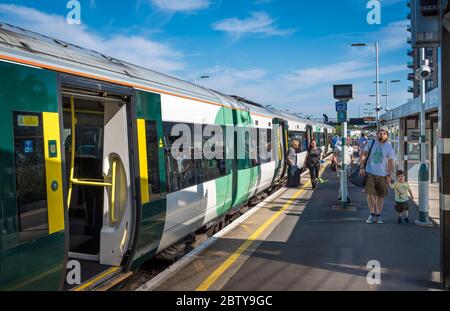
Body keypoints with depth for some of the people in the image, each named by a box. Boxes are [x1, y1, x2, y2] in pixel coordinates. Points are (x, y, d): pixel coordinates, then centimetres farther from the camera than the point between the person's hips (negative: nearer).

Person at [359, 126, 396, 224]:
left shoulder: (389, 147, 1)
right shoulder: (371, 143, 1)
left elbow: (390, 162, 1)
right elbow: (364, 154, 7)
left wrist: (389, 175, -7)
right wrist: (362, 167, -3)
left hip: (382, 174, 1)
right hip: (370, 172, -1)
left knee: (380, 195, 8)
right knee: (370, 193, -8)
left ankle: (378, 215, 21)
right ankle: (372, 214, 7)